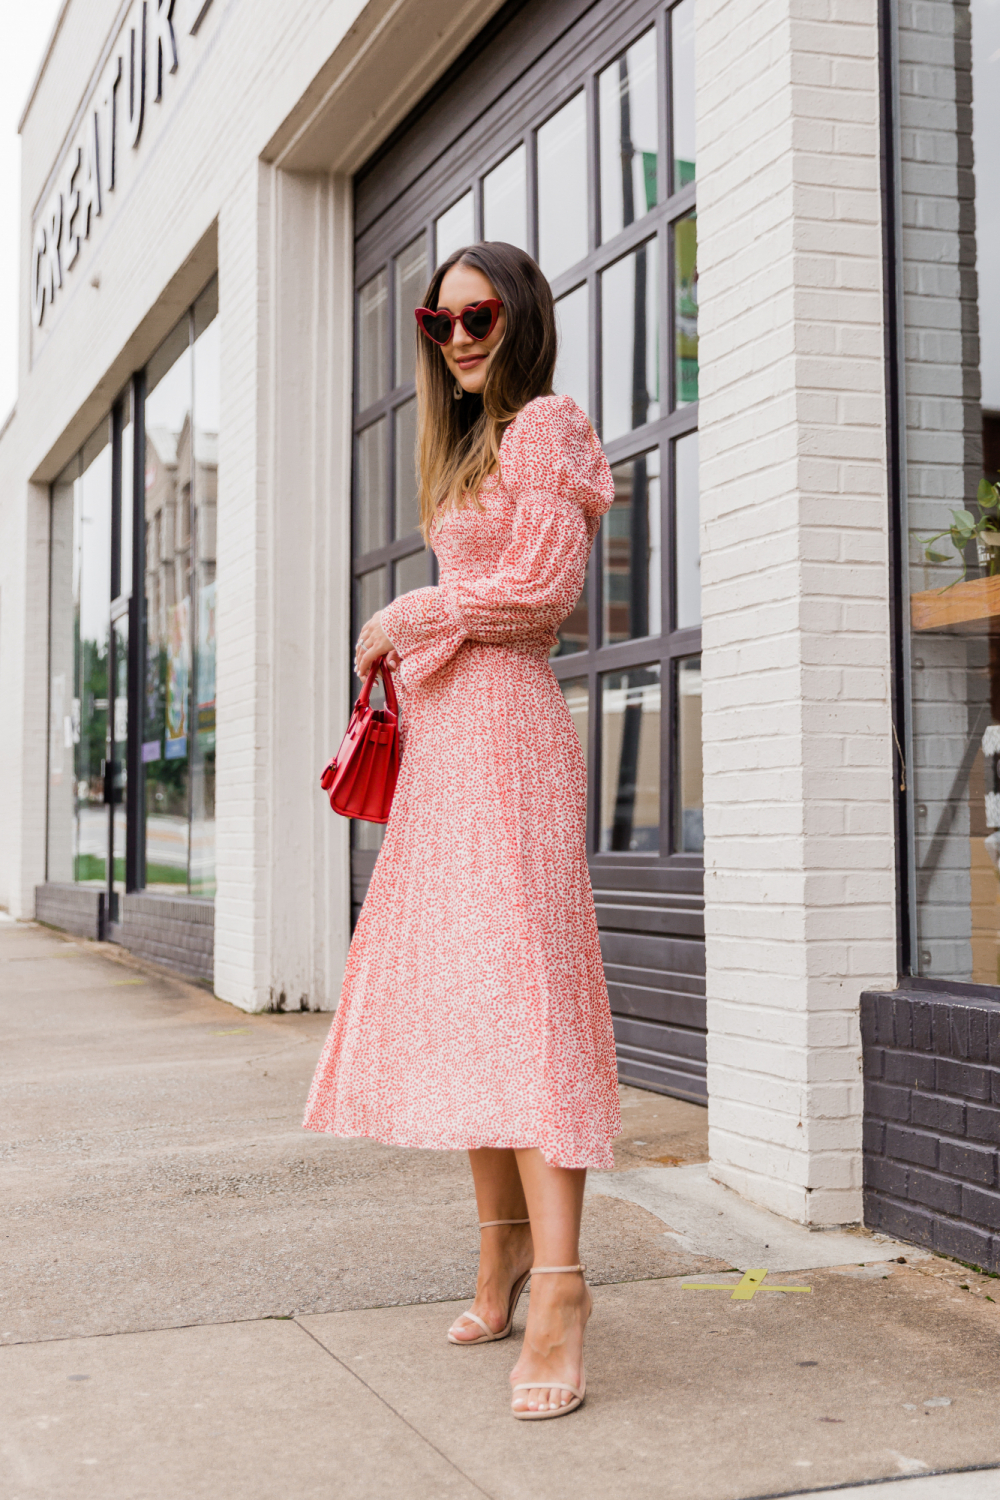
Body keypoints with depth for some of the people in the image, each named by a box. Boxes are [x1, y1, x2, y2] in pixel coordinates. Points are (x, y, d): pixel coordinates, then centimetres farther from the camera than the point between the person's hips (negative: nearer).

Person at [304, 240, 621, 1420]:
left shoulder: (543, 427, -2)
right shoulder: (467, 446, 25)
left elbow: (542, 588, -13)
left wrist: (410, 618, -4)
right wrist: (405, 653, 12)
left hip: (502, 725, -9)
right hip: (442, 736, 9)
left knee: (514, 981, -16)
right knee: (454, 984, 7)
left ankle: (557, 1283, -18)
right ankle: (502, 1240, 15)